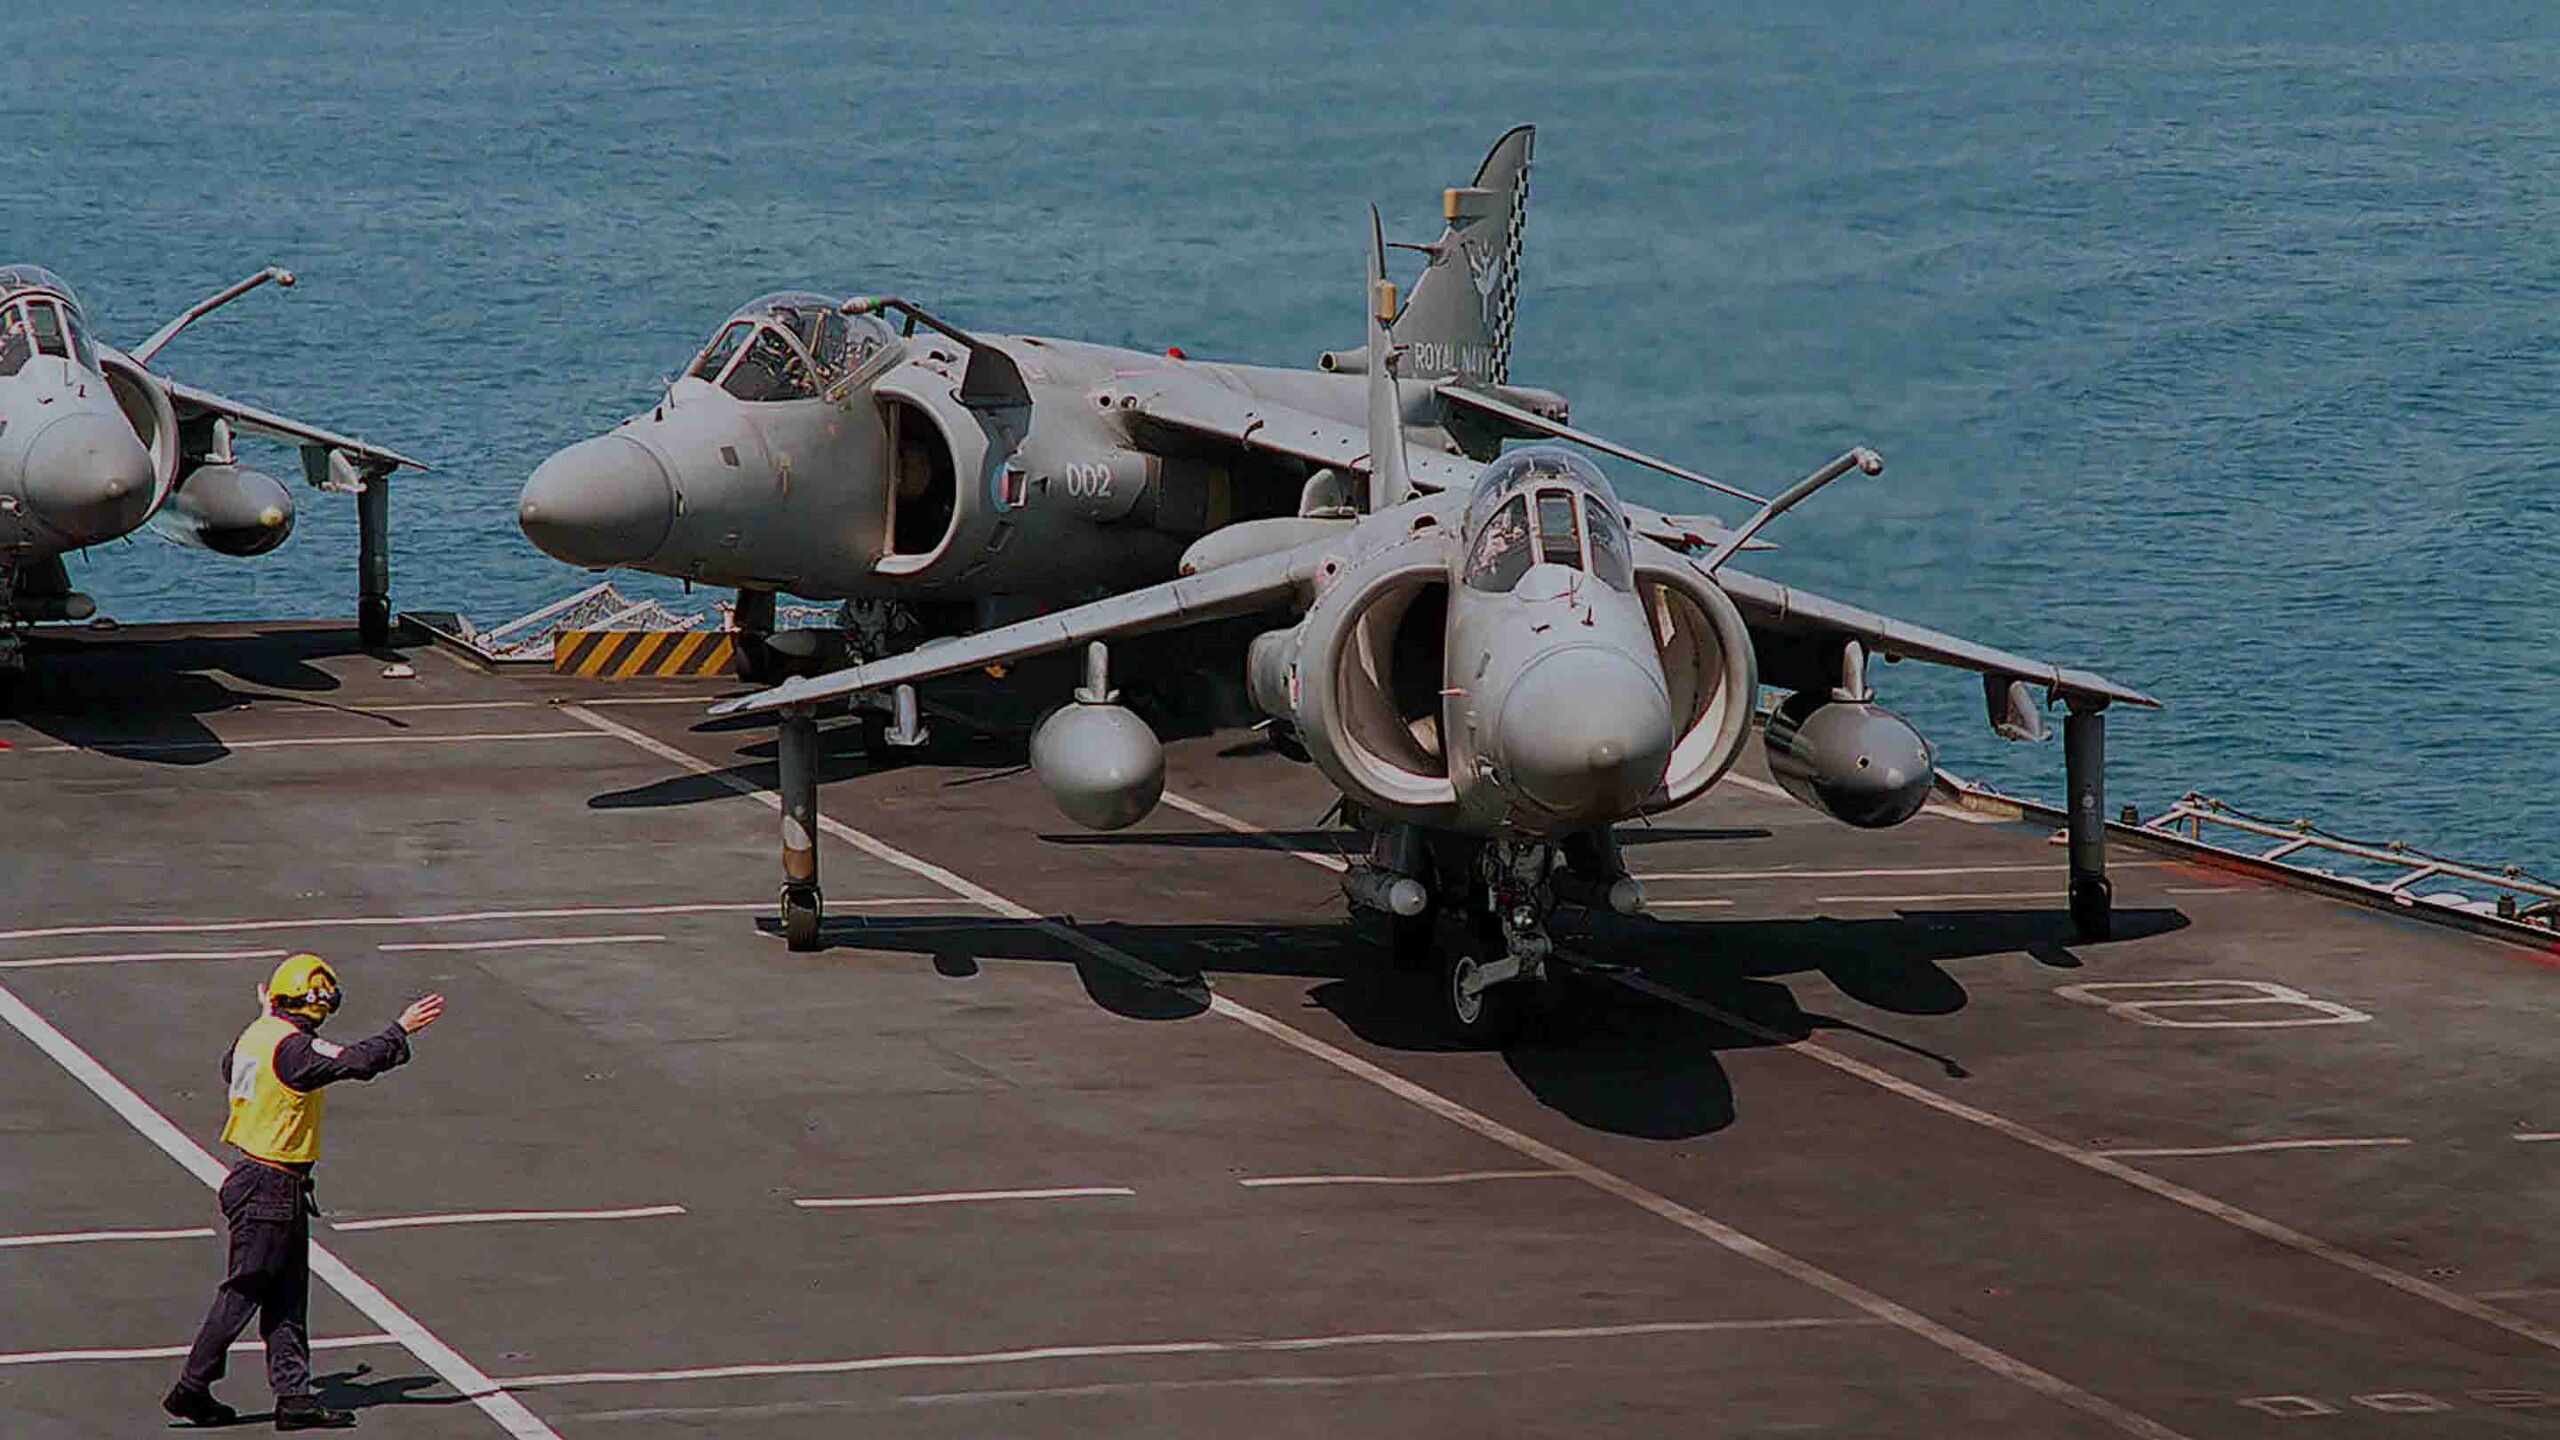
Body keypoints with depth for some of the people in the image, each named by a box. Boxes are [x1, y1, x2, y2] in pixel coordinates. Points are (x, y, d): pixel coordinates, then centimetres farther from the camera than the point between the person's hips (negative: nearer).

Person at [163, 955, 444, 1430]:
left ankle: (294, 1395, 12)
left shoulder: (257, 1035, 7)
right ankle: (191, 1390, 6)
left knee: (287, 1298, 11)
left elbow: (230, 1068, 29)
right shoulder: (295, 1048, -21)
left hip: (253, 1175, 10)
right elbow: (358, 1061, -29)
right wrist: (403, 1029, -17)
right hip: (272, 1189, -10)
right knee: (243, 1293, -1)